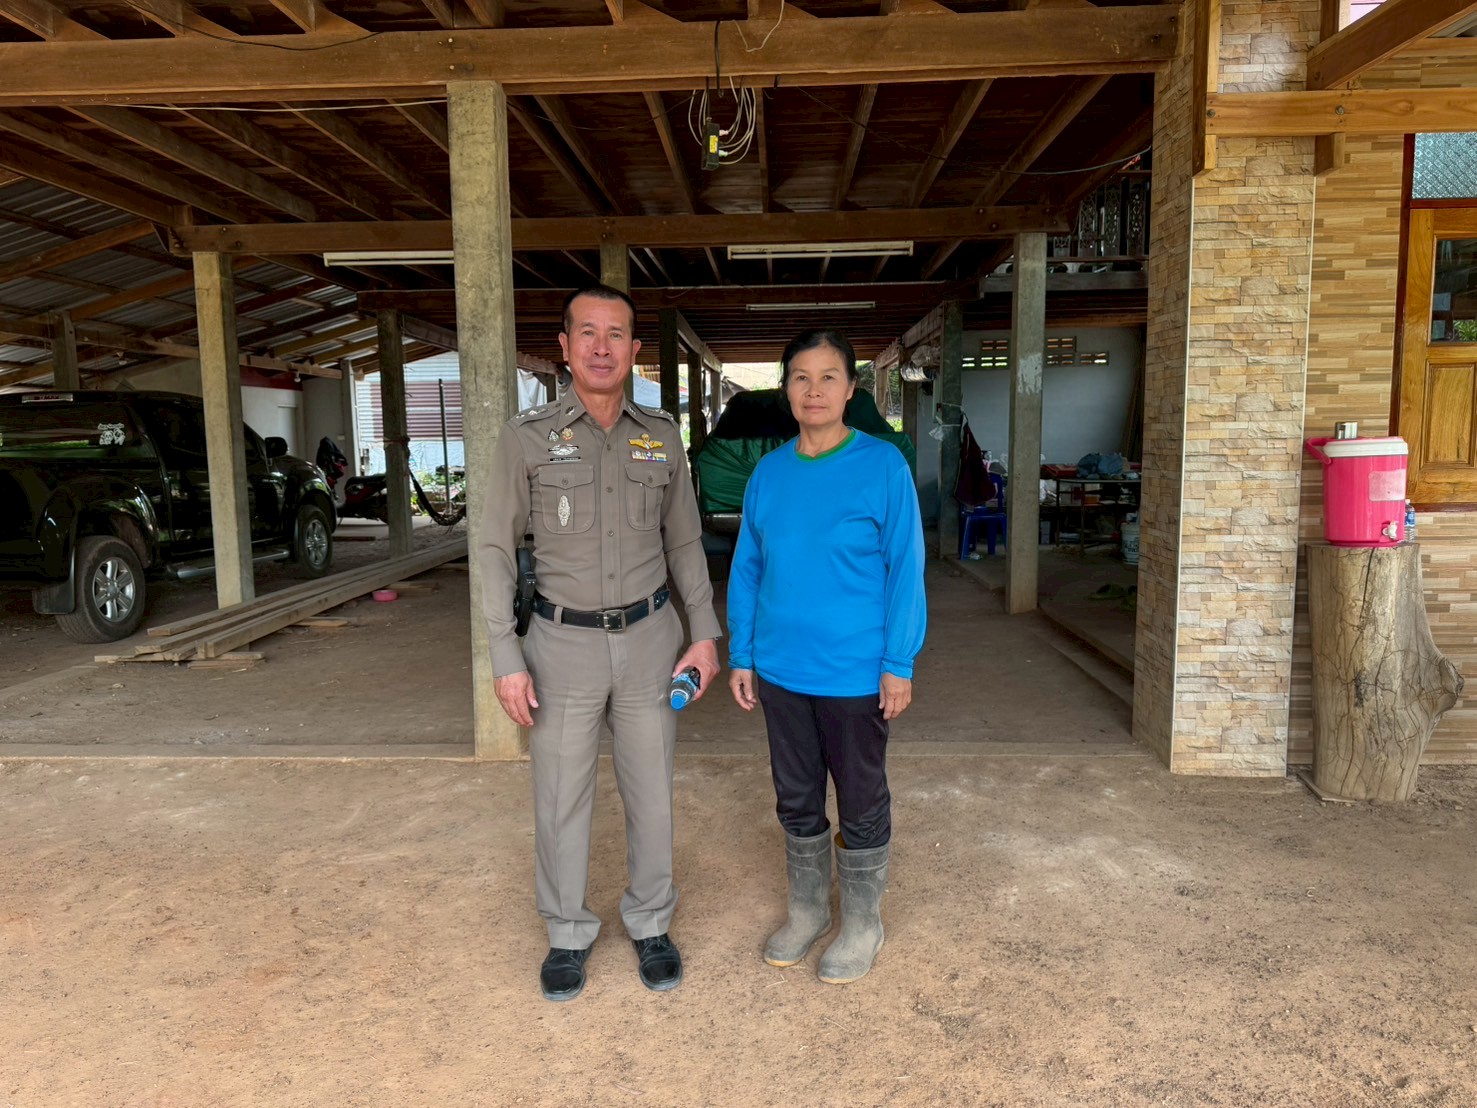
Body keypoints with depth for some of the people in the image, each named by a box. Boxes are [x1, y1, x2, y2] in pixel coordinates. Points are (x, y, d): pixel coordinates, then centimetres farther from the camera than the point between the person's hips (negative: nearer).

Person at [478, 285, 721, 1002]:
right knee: (561, 797, 9)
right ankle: (568, 932, 30)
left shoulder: (661, 436, 3)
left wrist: (704, 632, 6)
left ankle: (650, 922, 32)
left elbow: (684, 541, 11)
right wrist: (506, 659, -8)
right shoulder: (527, 436, -5)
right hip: (564, 642, -2)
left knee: (650, 791, 12)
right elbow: (497, 549, -3)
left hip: (649, 637, 2)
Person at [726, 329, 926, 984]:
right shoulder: (768, 473, 3)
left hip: (855, 673, -4)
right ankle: (806, 911, 39)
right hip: (780, 671, 4)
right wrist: (741, 655, 6)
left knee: (861, 803, 12)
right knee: (796, 799, 18)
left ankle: (862, 923, 32)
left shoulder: (882, 466, -9)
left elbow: (905, 570, -9)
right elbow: (746, 570, 8)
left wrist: (898, 664, -12)